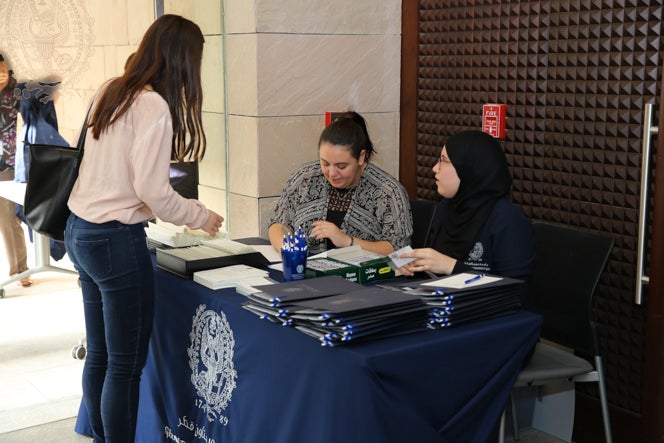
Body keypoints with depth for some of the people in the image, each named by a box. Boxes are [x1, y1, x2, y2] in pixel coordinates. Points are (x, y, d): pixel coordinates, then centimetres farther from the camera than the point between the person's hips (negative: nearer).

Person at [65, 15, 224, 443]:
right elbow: (152, 192, -19)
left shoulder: (110, 92, 7)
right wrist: (202, 216, -4)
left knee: (99, 355, 18)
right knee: (126, 365, 2)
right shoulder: (153, 106, -17)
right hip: (116, 241, -9)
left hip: (80, 231, 9)